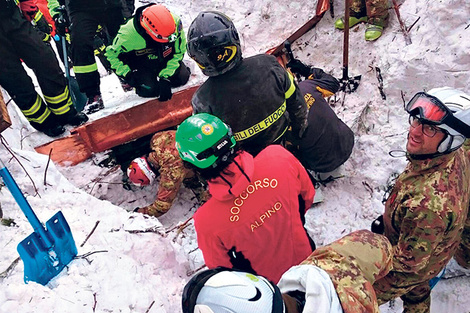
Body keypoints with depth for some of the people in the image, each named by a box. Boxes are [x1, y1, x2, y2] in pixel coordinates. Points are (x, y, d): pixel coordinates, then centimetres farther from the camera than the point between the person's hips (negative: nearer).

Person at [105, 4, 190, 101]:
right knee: (149, 90, -22)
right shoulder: (128, 35, -35)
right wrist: (126, 74, -24)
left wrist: (165, 78, -22)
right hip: (140, 63, -3)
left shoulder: (175, 23, -30)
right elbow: (112, 53, -15)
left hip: (165, 58, 4)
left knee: (182, 78, -9)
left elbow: (179, 52, -16)